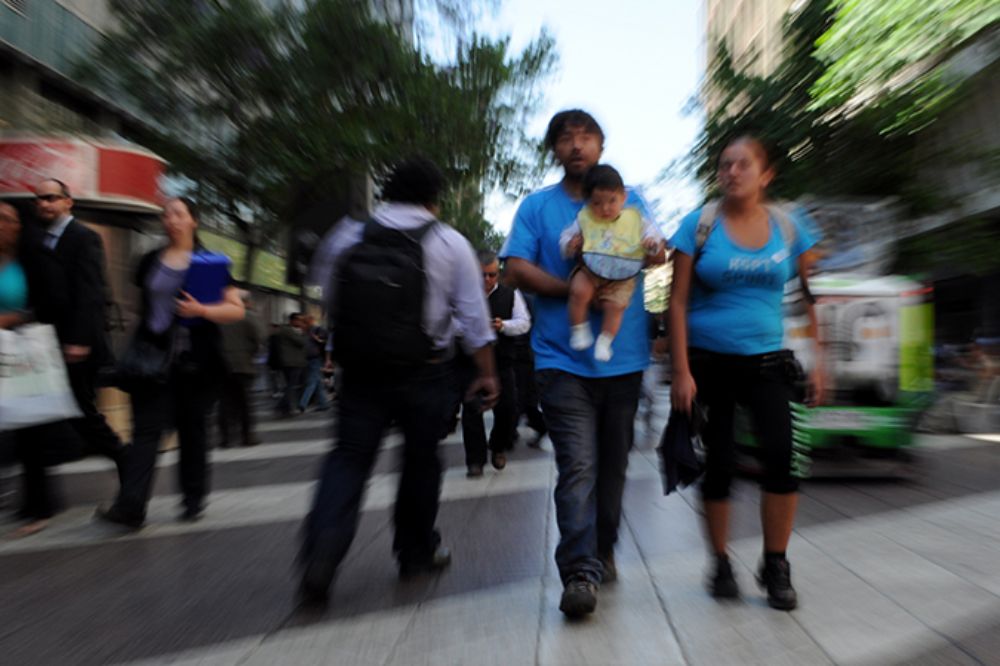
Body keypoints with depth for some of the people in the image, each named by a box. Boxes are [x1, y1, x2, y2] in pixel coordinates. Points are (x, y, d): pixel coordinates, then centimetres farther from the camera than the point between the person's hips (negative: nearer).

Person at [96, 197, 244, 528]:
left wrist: (201, 310, -20)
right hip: (154, 358, 2)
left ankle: (194, 500, 20)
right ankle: (130, 507, -3)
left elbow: (237, 310, -4)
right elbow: (142, 307, 22)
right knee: (146, 428, -5)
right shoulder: (150, 261, 12)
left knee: (192, 430, 7)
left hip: (195, 361, -2)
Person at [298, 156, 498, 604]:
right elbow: (474, 317, -3)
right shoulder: (450, 244, -2)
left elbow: (326, 297, 10)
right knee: (420, 461, 14)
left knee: (348, 458, 9)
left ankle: (320, 555, -4)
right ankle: (417, 553, 29)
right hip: (424, 374, -1)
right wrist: (486, 373, 5)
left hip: (359, 370, 2)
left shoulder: (346, 236, 4)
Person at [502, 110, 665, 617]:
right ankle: (580, 573, -1)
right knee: (578, 466, -10)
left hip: (623, 357, 3)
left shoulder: (629, 199, 14)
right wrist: (576, 290, -15)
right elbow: (518, 269, -4)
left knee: (613, 462, 14)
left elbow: (658, 253, 4)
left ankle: (601, 552, 32)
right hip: (563, 359, -3)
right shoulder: (537, 205, 8)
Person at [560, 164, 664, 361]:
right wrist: (571, 245, -12)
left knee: (615, 306, -19)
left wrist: (654, 243, -10)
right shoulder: (584, 219, 8)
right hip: (590, 271, 0)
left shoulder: (635, 218, 9)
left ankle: (605, 341, 2)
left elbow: (652, 232, 13)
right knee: (579, 292, -27)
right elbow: (567, 237, 11)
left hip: (621, 278, 1)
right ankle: (579, 329, -6)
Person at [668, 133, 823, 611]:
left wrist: (816, 362, 2)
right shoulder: (699, 226, -1)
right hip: (708, 361, -1)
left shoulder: (790, 229, 6)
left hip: (766, 360, 2)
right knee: (720, 464, 3)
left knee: (782, 454, -12)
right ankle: (720, 564, 24)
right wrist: (682, 372, -11)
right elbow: (678, 303, -5)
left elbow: (809, 299, 10)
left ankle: (775, 566, 11)